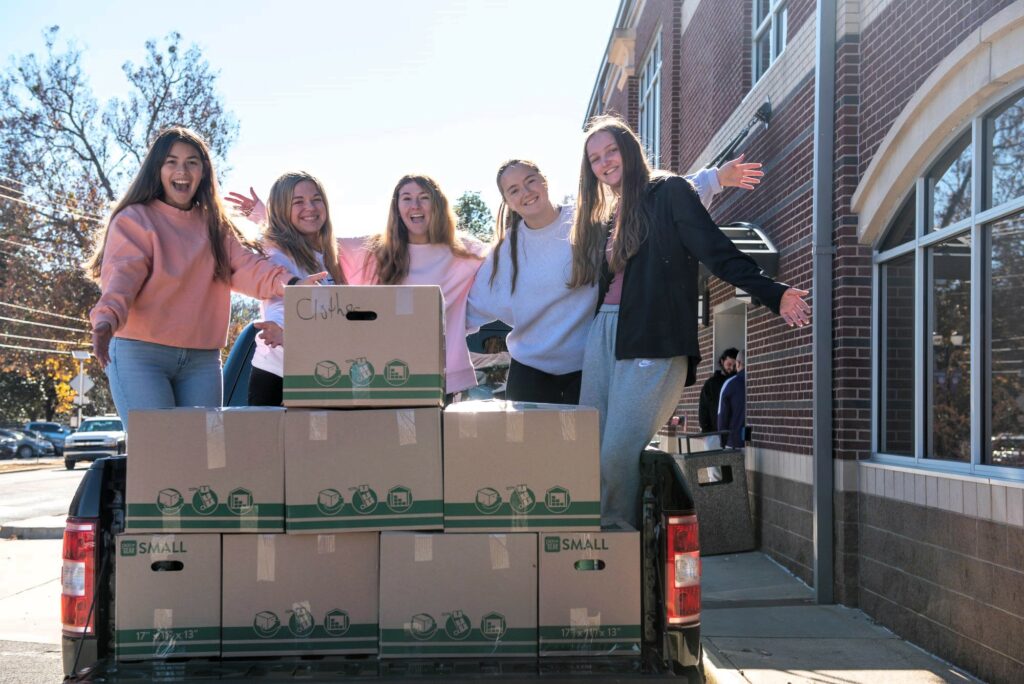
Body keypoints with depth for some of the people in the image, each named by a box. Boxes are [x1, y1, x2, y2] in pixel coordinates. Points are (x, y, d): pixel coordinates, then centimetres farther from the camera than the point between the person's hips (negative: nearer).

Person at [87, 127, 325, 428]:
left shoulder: (214, 225, 17)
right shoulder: (135, 219, 0)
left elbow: (245, 266, 3)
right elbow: (121, 276, -13)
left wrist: (287, 283, -17)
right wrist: (107, 319, -33)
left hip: (203, 360, 5)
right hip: (140, 354, -5)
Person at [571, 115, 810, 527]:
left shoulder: (669, 192, 4)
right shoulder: (604, 219, 24)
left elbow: (718, 253, -4)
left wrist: (773, 294, -16)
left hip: (652, 342, -6)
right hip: (603, 337, 7)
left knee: (617, 457, -14)